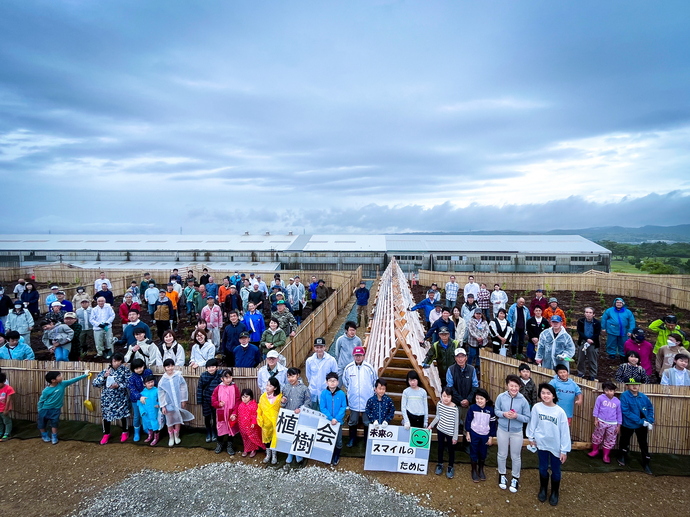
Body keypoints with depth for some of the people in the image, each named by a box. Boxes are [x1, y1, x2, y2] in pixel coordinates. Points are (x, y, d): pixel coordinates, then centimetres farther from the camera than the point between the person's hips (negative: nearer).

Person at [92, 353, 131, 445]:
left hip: (121, 397, -1)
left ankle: (125, 432, 34)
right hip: (107, 398, 1)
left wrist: (118, 385, -26)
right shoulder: (106, 370, -9)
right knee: (106, 415, 9)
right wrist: (104, 376, -26)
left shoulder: (125, 370, -10)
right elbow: (95, 383, -12)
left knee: (122, 414, 11)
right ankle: (106, 434, 34)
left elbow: (128, 383, -11)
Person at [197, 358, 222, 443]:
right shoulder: (203, 376, -10)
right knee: (207, 417, 13)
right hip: (206, 400, 0)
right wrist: (199, 401, -5)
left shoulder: (220, 375, -13)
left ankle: (214, 433, 35)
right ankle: (208, 434, 34)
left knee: (215, 417, 13)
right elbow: (199, 388, -5)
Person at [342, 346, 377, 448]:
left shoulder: (369, 368, -11)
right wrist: (350, 391, 10)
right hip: (353, 401, 1)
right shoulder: (348, 368, -6)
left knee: (367, 422, 11)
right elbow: (345, 382, 11)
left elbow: (375, 382, 3)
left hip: (367, 401, -1)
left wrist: (369, 391, 6)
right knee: (352, 422, 15)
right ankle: (352, 439, 33)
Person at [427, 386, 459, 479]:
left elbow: (456, 423, -14)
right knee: (440, 447, 20)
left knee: (451, 449, 14)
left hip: (450, 432, -3)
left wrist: (455, 437, -10)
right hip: (440, 430, 3)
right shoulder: (439, 404, -12)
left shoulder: (454, 408, -23)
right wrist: (431, 425, 6)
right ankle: (439, 464, 40)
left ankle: (451, 467, 35)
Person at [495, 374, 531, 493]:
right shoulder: (501, 397, -15)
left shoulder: (523, 401, -17)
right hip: (502, 430, 1)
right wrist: (503, 414, -21)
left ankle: (515, 478, 39)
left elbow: (527, 418, -8)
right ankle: (502, 475, 42)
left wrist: (517, 416, -26)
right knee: (502, 455, 18)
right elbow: (496, 411, -2)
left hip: (517, 432, -1)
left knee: (515, 457, 16)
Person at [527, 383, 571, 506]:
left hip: (556, 446, -1)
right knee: (543, 468, 18)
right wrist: (531, 437, 9)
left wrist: (564, 450, -9)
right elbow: (533, 423, 0)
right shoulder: (536, 407, -13)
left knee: (555, 470, 15)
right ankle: (543, 489, 40)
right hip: (541, 443, 1)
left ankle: (555, 492, 38)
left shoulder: (560, 411, -18)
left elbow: (565, 431, -12)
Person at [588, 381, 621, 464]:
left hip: (612, 424, 1)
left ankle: (606, 455, 25)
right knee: (597, 437, 12)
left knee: (610, 440, 9)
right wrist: (596, 419, -5)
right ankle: (595, 450, 33)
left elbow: (619, 414, 4)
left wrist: (618, 426, 5)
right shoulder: (600, 398, -9)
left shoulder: (617, 401, -3)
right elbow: (596, 408, -3)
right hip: (601, 422, -1)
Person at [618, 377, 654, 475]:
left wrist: (650, 421, -6)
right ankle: (623, 457, 41)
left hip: (642, 426, 2)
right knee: (625, 441, 17)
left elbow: (650, 408, 6)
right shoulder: (624, 395, -20)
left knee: (644, 444, 9)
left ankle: (646, 464, 25)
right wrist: (641, 421, -23)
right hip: (628, 424, -2)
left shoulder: (643, 397, -7)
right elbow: (626, 411, -22)